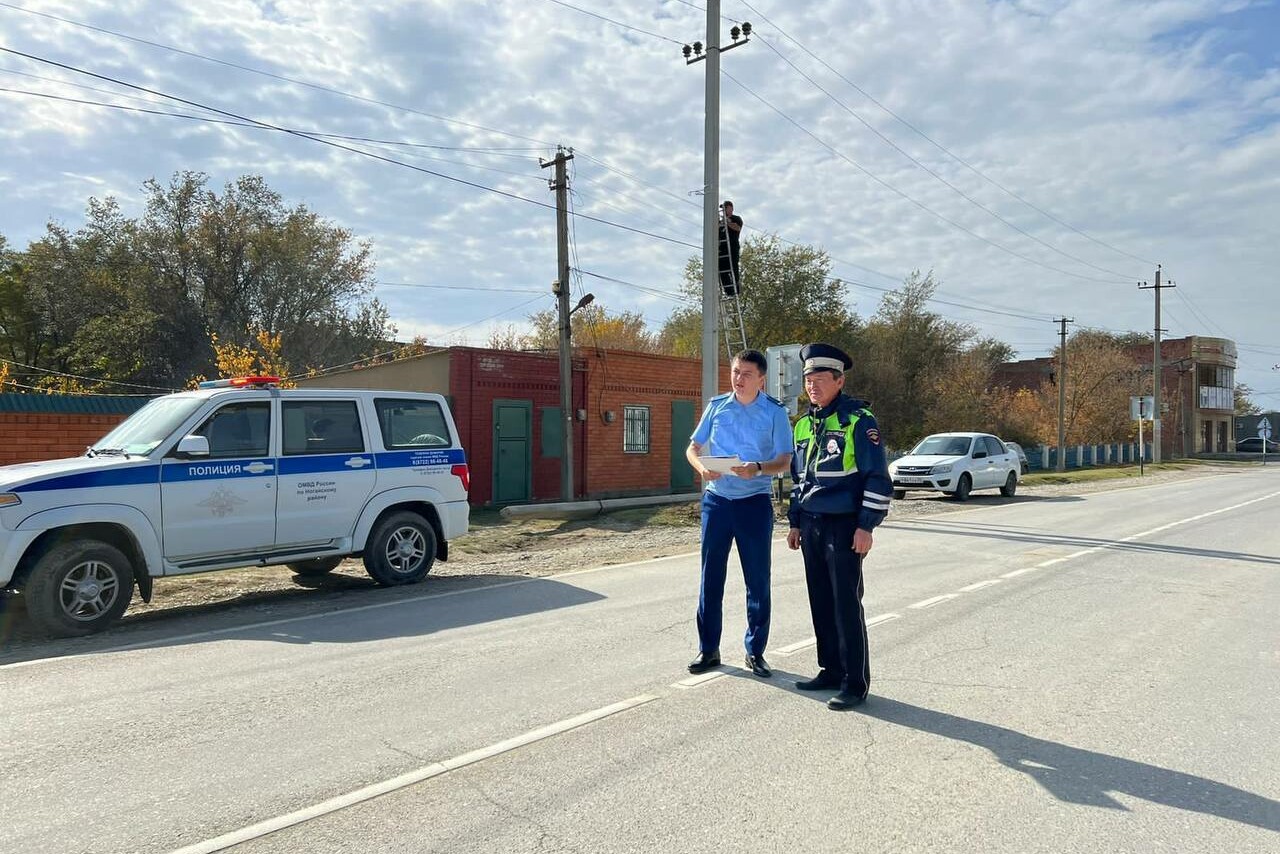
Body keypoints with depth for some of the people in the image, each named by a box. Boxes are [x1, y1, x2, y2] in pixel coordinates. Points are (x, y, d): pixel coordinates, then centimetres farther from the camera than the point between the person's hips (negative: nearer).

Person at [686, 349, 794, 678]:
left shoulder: (775, 412, -1)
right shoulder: (717, 406, 6)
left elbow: (784, 461, -4)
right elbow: (693, 448, 9)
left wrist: (758, 469, -24)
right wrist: (701, 467, -13)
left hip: (755, 502, -2)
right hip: (716, 499, 2)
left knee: (758, 580, 5)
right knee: (711, 577, 6)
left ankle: (755, 652, 20)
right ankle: (708, 650, 19)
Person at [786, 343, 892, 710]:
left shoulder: (858, 420, -8)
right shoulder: (804, 424, 13)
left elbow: (878, 477, -11)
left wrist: (866, 526, -15)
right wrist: (795, 523, 18)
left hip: (844, 527, -7)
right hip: (811, 526, 7)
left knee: (846, 605, -3)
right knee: (821, 603, 11)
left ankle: (855, 683, 7)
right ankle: (831, 670, 24)